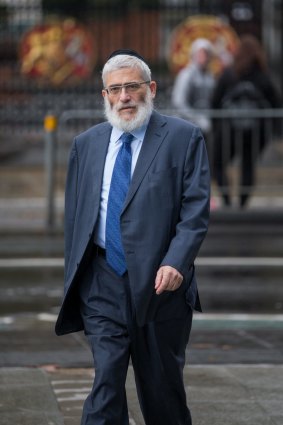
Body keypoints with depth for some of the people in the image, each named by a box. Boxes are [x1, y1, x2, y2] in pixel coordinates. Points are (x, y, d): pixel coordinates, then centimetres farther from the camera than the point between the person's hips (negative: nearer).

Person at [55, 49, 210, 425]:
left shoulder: (183, 137, -1)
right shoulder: (86, 144, 11)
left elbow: (196, 210, -7)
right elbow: (74, 214, 15)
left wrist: (176, 263, -20)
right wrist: (73, 278, 11)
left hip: (159, 283, -2)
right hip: (103, 282, 2)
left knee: (162, 387, 9)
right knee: (106, 379, -7)